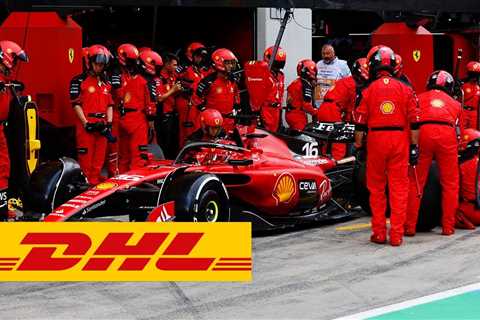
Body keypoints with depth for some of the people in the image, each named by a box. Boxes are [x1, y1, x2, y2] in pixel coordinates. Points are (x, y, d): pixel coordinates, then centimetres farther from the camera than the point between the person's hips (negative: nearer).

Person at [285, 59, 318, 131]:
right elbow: (306, 104, -18)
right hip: (298, 116, -10)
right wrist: (316, 112, -9)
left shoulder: (295, 83, 15)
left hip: (290, 114, 10)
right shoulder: (306, 85, -14)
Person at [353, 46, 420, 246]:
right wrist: (414, 146, 6)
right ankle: (397, 235, 3)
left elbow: (360, 124, 0)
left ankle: (379, 233, 14)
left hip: (376, 140, 0)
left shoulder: (368, 90, 0)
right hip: (400, 140, 0)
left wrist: (358, 146, 8)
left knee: (376, 188, 11)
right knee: (399, 188, 4)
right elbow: (414, 122, 1)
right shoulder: (405, 89, 2)